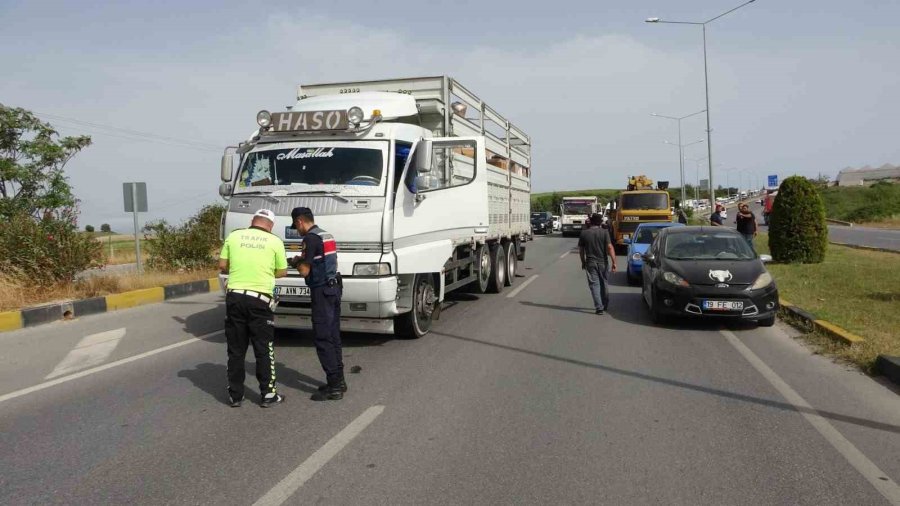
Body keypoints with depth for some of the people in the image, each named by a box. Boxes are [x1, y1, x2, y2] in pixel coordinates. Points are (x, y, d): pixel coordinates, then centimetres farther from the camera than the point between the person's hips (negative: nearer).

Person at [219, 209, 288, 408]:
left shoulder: (234, 236, 6)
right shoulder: (275, 241, 1)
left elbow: (222, 266, 10)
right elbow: (282, 272, 8)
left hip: (235, 296, 2)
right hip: (259, 299, -2)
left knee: (236, 349, 11)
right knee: (264, 349, 8)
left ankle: (235, 396, 18)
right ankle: (268, 395, 13)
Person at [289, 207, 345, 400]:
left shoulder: (310, 238, -14)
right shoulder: (327, 236, 15)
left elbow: (305, 271, -15)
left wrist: (297, 262, 5)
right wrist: (305, 260, 20)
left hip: (322, 291, -9)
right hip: (334, 288, 9)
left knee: (322, 338, -6)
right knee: (333, 336, 13)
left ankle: (334, 386, -7)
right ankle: (338, 380, 18)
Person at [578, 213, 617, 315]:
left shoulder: (584, 233, -2)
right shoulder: (604, 232, -7)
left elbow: (581, 250, 5)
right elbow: (610, 247, -14)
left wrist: (583, 262, 18)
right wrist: (614, 262, -12)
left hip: (590, 263, -1)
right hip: (602, 262, 1)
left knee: (594, 284, 2)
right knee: (604, 283, 18)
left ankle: (599, 307, -7)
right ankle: (605, 305, 29)